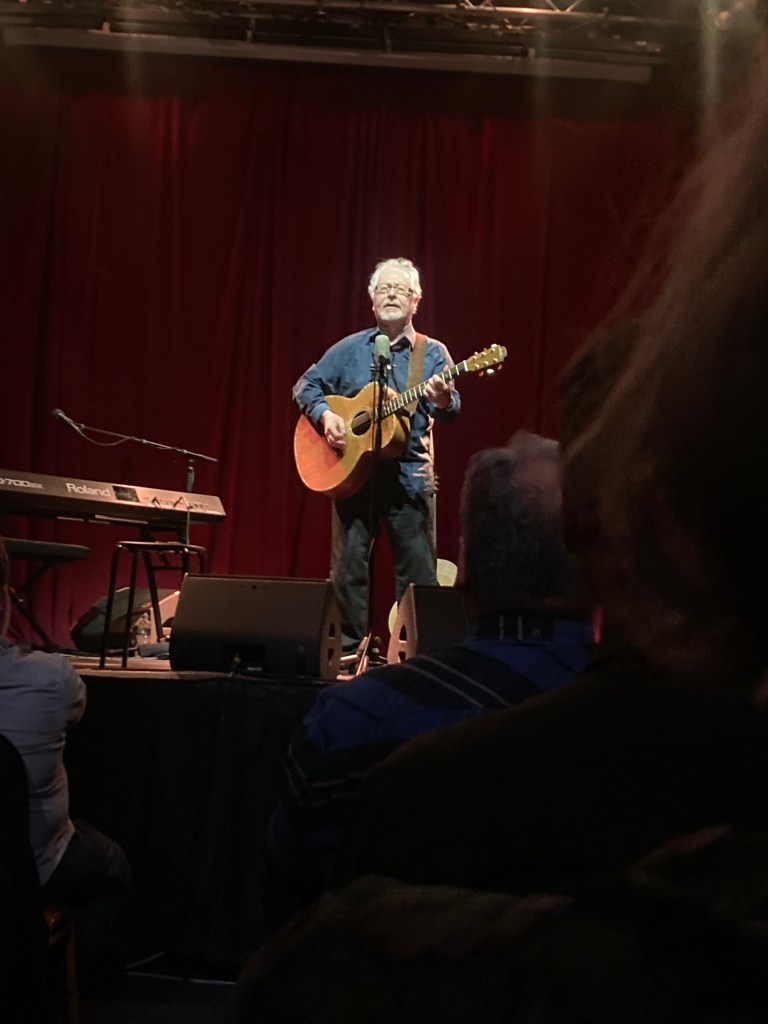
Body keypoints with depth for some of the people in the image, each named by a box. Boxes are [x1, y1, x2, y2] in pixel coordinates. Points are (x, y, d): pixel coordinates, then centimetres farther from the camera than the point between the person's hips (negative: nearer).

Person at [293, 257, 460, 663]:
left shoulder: (432, 353, 4)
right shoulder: (350, 349, 9)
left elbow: (450, 409, -9)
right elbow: (306, 385, 10)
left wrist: (442, 400, -33)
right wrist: (324, 414, -9)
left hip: (409, 474, -1)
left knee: (418, 570, 0)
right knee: (348, 565, 5)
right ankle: (349, 649, 16)